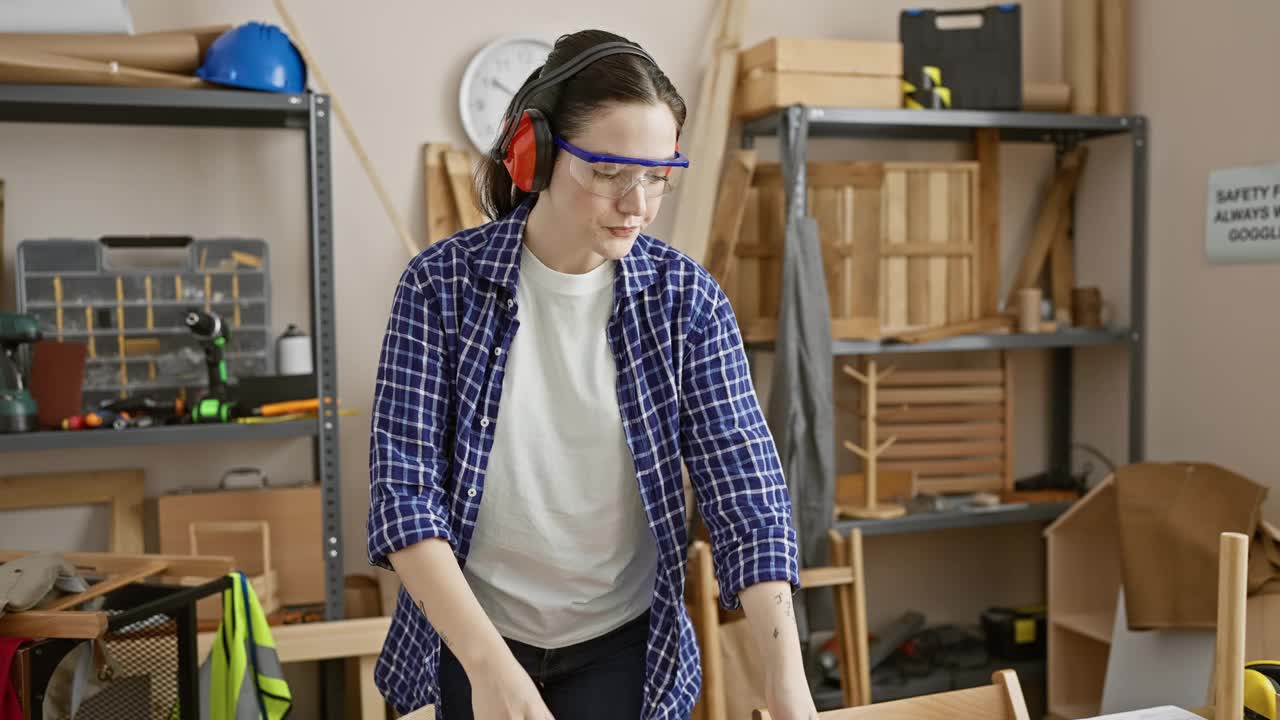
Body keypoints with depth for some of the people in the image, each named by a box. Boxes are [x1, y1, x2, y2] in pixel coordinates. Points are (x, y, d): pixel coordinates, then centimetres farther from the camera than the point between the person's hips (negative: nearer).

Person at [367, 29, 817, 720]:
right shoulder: (443, 284, -13)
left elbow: (748, 497, -14)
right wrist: (488, 663, -26)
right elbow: (403, 489, -16)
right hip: (474, 636, 0)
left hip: (622, 642, 1)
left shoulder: (688, 300, -11)